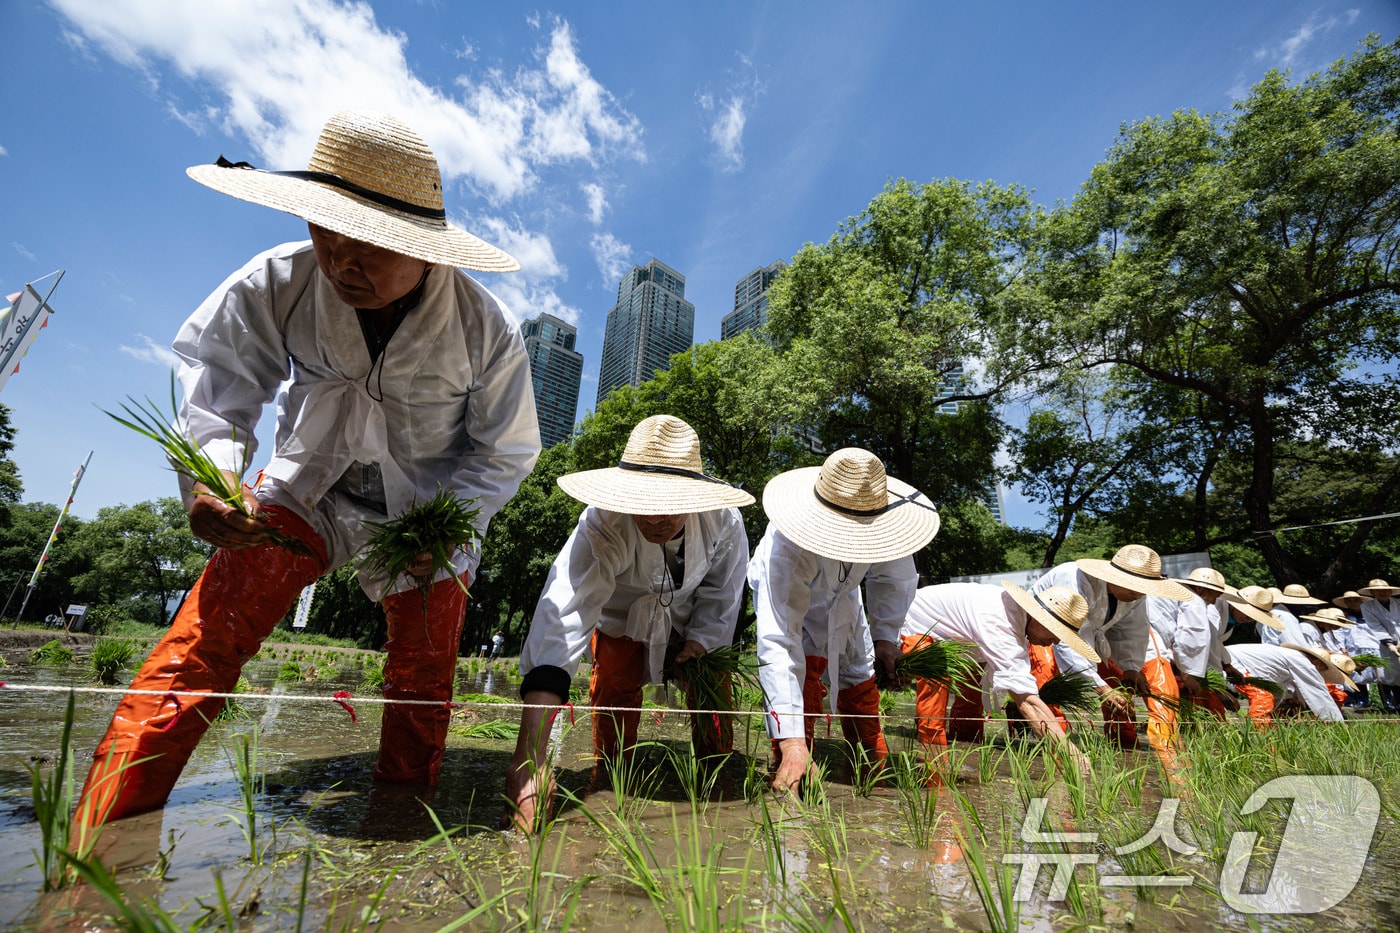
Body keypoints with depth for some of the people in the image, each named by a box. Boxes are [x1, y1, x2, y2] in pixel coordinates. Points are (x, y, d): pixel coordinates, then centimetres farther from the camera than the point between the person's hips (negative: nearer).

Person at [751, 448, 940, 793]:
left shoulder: (882, 520, -34)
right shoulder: (789, 549, -47)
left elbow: (895, 576, -11)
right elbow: (777, 645, -50)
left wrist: (885, 634, -19)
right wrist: (792, 741, -54)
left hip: (841, 594, 5)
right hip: (785, 593, -4)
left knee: (859, 677, 10)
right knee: (803, 666, -26)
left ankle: (875, 764, 30)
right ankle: (790, 769, -11)